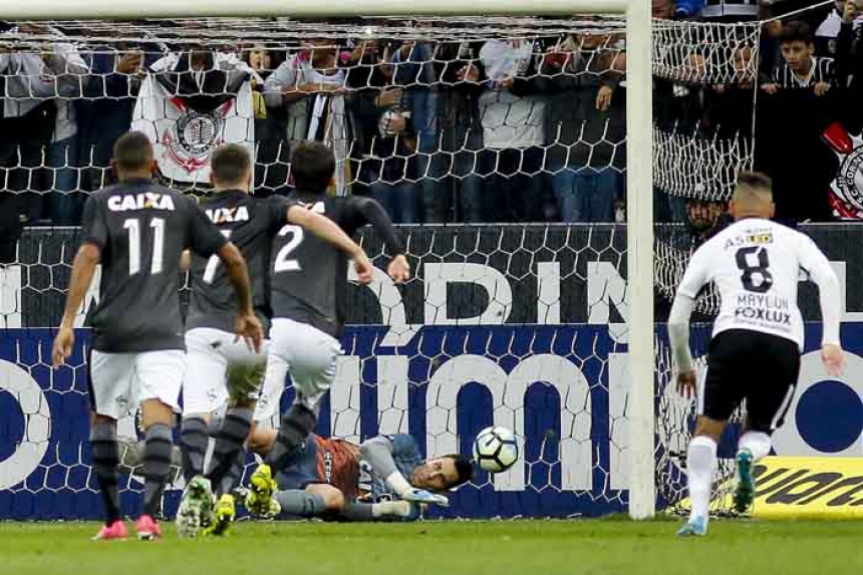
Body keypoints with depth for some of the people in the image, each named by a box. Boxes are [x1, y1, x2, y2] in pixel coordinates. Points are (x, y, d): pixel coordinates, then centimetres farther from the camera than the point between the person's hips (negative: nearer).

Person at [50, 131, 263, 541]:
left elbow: (88, 255, -12)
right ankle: (149, 513, -28)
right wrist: (246, 312, 24)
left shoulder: (101, 203, 5)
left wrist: (67, 322, -15)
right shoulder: (179, 205, 11)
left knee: (102, 419, 16)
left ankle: (112, 520, 15)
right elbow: (232, 258, 10)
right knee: (158, 418, -9)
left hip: (112, 332, 0)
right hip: (163, 333, 0)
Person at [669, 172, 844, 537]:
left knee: (709, 428, 8)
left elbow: (676, 319, 21)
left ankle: (699, 514, -12)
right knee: (760, 430, 18)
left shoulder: (713, 247, 21)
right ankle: (748, 455, -19)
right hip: (785, 345, 1)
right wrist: (831, 340, 2)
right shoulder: (793, 240, 21)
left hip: (734, 337, -1)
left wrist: (683, 366, 35)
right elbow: (828, 281, 3)